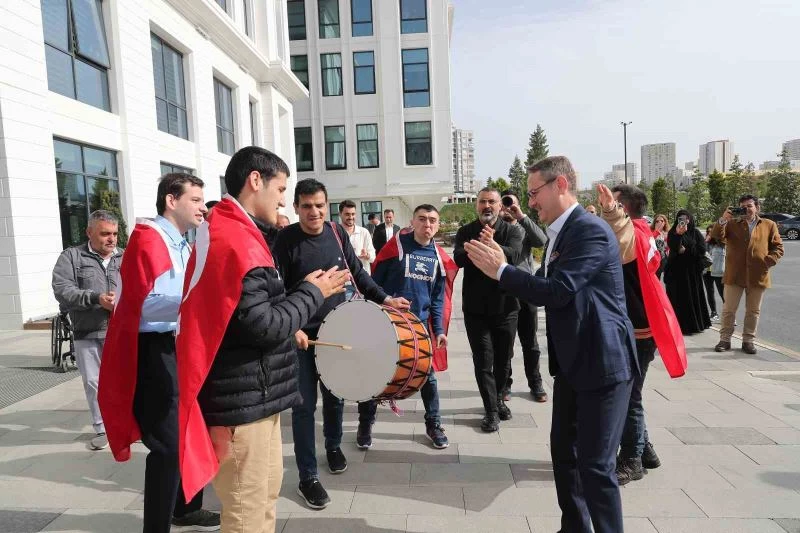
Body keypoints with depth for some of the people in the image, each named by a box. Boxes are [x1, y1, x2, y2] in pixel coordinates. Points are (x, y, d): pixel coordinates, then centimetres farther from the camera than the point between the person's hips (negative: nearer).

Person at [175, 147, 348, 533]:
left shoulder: (226, 233, 13)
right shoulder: (236, 241, -21)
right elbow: (264, 327, -22)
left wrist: (289, 330, 9)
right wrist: (312, 292, -11)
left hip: (250, 394, 10)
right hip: (244, 399, -10)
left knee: (265, 491, 23)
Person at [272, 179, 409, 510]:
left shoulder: (337, 232, 0)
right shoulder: (286, 239, -13)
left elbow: (356, 273, 9)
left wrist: (383, 299, 3)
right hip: (300, 334, -4)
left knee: (334, 395, 19)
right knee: (304, 404, 2)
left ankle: (333, 446, 45)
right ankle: (308, 477, 15)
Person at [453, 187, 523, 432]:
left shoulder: (512, 231, -2)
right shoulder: (465, 232, -1)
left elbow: (514, 256, -22)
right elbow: (458, 258, -19)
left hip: (505, 306, 1)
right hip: (475, 308, -1)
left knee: (503, 359, 15)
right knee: (483, 360, 1)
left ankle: (498, 399, 38)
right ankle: (491, 410, 15)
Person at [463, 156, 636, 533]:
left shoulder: (591, 231, -18)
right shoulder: (560, 234, 12)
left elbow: (557, 291, -25)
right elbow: (542, 286, 14)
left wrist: (500, 270, -18)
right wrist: (500, 265, 2)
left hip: (602, 362, -10)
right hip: (572, 361, 10)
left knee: (595, 464, -1)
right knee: (563, 451, 18)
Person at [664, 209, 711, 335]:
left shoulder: (696, 233, 8)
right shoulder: (673, 233, 5)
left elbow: (702, 250, -2)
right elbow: (673, 247, -13)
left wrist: (686, 251, -8)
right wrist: (678, 234, -24)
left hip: (693, 270, 1)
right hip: (676, 269, -1)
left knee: (693, 296, 5)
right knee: (678, 298, -2)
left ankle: (693, 324, 14)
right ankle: (680, 325, 1)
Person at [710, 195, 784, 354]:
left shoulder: (769, 225, 8)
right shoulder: (732, 223, 6)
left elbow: (778, 248, 8)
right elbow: (716, 236, -9)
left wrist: (768, 261, -8)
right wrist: (723, 220, -22)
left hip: (758, 275, 1)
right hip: (734, 274, -1)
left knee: (753, 311, 9)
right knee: (728, 309, 4)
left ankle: (748, 340, 20)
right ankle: (725, 339, 13)